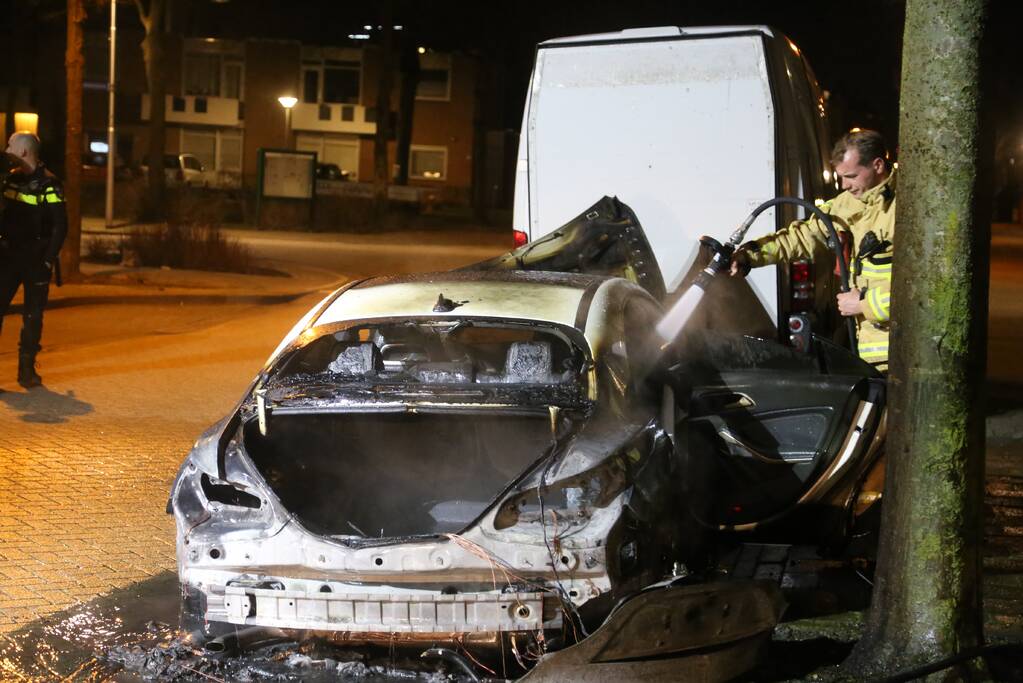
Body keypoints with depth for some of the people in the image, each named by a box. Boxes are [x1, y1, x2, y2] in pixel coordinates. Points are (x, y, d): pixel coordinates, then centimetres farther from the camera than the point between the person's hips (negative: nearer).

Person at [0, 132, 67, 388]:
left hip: (35, 260, -6)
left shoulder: (48, 184, -11)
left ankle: (27, 369, 11)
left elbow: (60, 226, -13)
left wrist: (48, 260, -15)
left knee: (33, 316, 2)